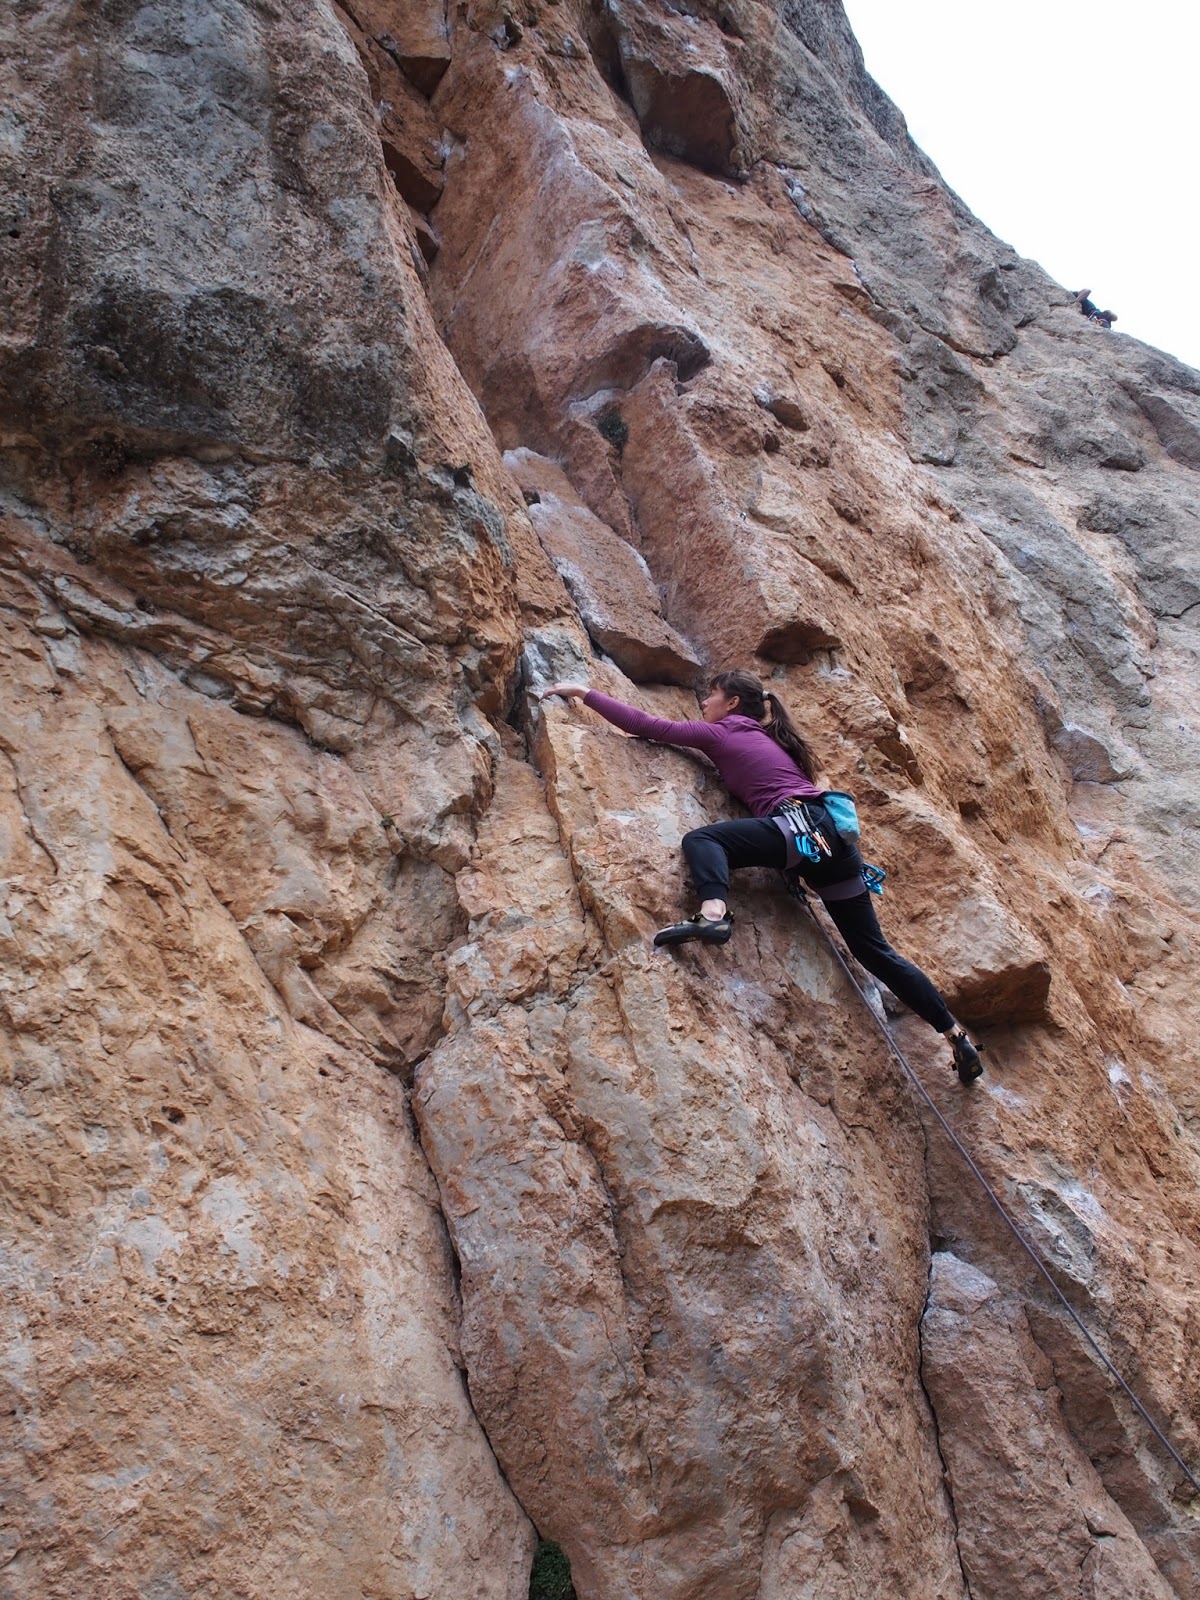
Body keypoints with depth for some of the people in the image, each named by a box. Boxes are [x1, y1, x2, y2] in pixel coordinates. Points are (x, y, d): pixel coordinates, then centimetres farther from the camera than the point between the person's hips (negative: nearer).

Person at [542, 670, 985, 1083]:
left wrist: (584, 693, 16)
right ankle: (957, 1035, 12)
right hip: (835, 833, 8)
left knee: (702, 839, -15)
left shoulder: (721, 731, 10)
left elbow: (648, 725, 10)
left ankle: (713, 915, -44)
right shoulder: (764, 737, 30)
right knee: (874, 951, 12)